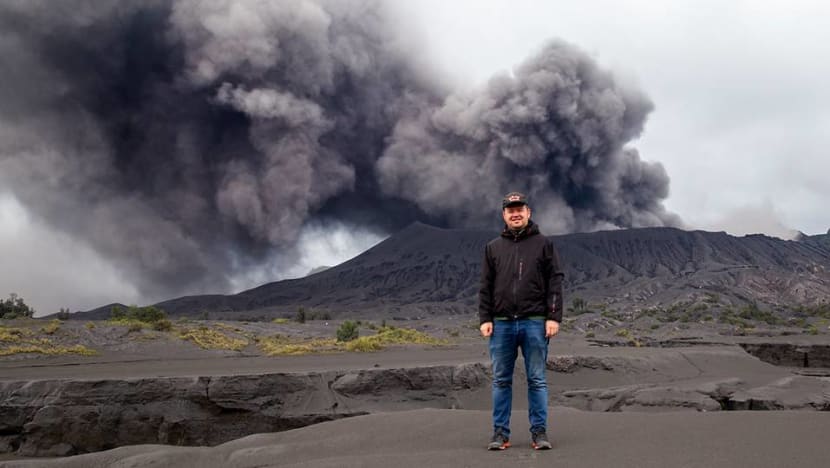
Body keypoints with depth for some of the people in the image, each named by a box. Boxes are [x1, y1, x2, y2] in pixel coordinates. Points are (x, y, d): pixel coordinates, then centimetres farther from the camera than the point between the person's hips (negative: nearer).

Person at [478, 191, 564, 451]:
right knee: (501, 381, 6)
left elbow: (555, 283, 1)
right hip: (502, 324, 2)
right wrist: (485, 319, 1)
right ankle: (500, 432, 12)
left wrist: (554, 317, -7)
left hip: (535, 323, -2)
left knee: (537, 380, 2)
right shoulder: (493, 247, 11)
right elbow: (486, 287, 10)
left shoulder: (544, 244, 5)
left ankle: (539, 432, 9)